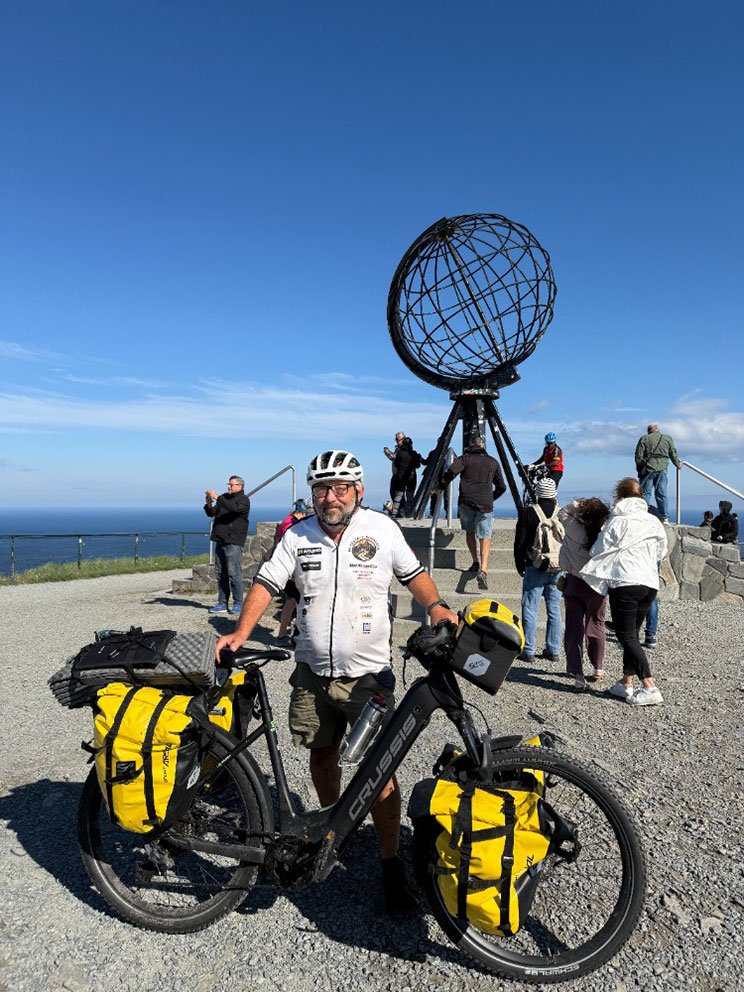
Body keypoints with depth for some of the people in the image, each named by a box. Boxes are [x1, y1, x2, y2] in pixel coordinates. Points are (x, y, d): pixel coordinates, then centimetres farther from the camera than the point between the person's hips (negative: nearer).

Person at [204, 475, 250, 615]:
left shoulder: (243, 500, -4)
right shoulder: (224, 498, 17)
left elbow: (234, 508, -25)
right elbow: (211, 513, 15)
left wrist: (217, 498, -23)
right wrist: (209, 504, -5)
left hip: (234, 542, -7)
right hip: (220, 541, 7)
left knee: (234, 573, -8)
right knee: (221, 573, 9)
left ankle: (238, 604, 0)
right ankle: (222, 603, 16)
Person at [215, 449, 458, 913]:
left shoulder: (382, 528, -6)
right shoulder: (298, 536, -2)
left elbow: (413, 573, 5)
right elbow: (266, 584, -2)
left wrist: (437, 607, -13)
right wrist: (241, 633, -15)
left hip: (368, 673, -3)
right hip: (313, 672, 3)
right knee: (322, 753, 19)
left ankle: (392, 864, 15)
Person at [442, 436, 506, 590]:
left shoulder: (465, 458, 9)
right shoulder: (493, 462, 18)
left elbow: (451, 471, -11)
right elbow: (501, 487, 22)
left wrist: (443, 483, 7)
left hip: (466, 502, 0)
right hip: (485, 504, 1)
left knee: (470, 532, 21)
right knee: (485, 537, -3)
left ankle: (476, 562, 14)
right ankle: (483, 569, -22)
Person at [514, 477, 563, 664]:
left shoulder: (528, 512, -6)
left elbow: (519, 542, -3)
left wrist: (520, 565, 9)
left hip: (535, 568, -3)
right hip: (559, 569, 3)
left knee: (530, 609, 2)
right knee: (554, 609, 11)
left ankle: (528, 651, 3)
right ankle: (553, 650, 16)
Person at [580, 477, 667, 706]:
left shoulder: (618, 521, -3)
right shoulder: (653, 522, 11)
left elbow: (600, 550, 2)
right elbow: (660, 552, 22)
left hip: (625, 582, -6)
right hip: (650, 583, 6)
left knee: (626, 636, -4)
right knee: (632, 633, 16)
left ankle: (650, 687, -12)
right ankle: (626, 683, 20)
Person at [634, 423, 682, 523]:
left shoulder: (644, 439, 3)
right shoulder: (667, 438, 11)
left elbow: (639, 456, -3)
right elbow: (673, 454, 14)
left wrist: (639, 469, 4)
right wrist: (677, 463, 31)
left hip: (648, 469, -3)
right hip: (662, 469, 3)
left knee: (646, 493, -2)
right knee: (661, 493, 7)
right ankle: (664, 518, 8)